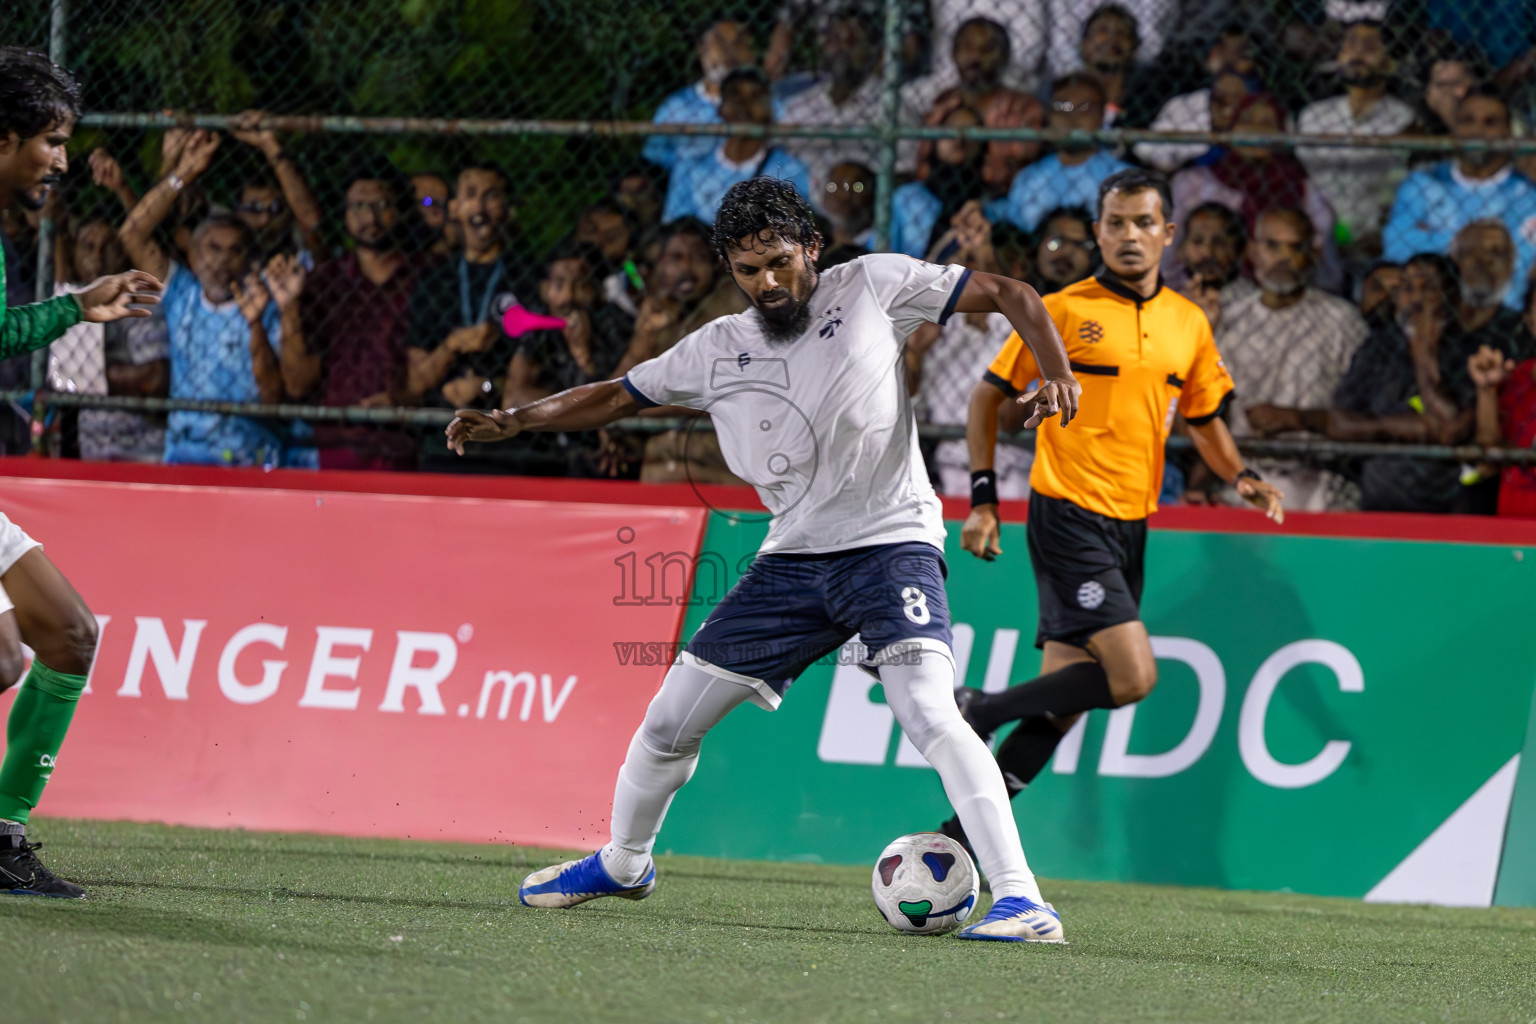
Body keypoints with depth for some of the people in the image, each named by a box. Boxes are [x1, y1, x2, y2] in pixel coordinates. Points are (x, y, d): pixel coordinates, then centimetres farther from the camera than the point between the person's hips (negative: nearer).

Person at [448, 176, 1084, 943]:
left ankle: (1020, 899, -27)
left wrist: (1056, 376, -17)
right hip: (793, 557, 5)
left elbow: (1009, 295, 0)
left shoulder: (871, 287, -4)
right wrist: (512, 420, 4)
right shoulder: (717, 351, 7)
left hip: (891, 542, -5)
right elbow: (617, 397, 17)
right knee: (670, 720, 8)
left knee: (929, 715, -27)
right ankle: (623, 864, 34)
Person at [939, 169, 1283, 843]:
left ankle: (957, 840, 10)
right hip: (1068, 515, -6)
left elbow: (1204, 420, 23)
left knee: (1062, 702, 3)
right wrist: (983, 498, -3)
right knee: (1132, 675, -21)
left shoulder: (1189, 324, 11)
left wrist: (1241, 477, 3)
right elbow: (989, 395, 3)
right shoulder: (1063, 310, -4)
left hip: (1130, 526, 6)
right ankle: (981, 711, -4)